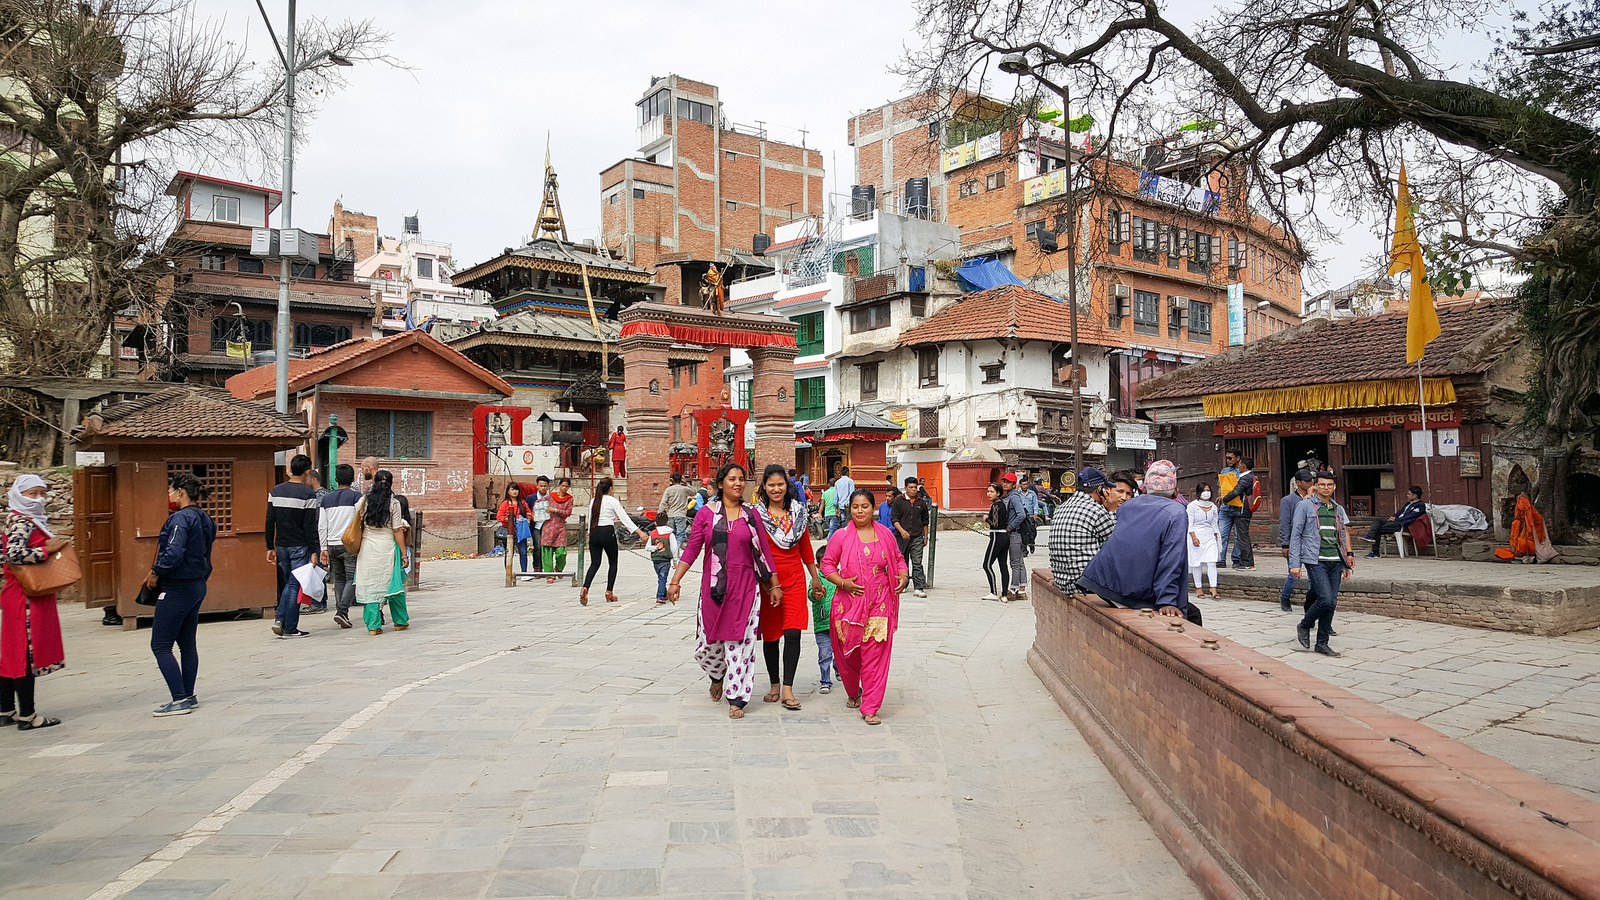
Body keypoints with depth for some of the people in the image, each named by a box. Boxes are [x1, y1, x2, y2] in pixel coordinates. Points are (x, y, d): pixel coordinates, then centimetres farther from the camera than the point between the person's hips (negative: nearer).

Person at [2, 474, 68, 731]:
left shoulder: (33, 521, 14)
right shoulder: (22, 522, -15)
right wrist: (47, 549, -21)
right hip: (26, 597, -10)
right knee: (27, 652, -6)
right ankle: (27, 716, -2)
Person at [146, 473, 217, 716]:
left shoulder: (180, 518, -18)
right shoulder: (204, 519, 11)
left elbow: (174, 553, -27)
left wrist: (156, 572, -11)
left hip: (177, 589, -10)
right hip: (197, 587, 10)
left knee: (160, 646, -2)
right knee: (187, 644, 16)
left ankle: (180, 699, -5)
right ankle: (188, 697, 21)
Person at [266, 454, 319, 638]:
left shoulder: (275, 492, 6)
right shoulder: (307, 494, -12)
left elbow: (270, 522, 7)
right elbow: (310, 526, -13)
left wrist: (270, 547, 13)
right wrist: (314, 551, -10)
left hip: (281, 546, 5)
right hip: (300, 547, -5)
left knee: (285, 584, 17)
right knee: (295, 585, -1)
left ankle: (280, 620, 6)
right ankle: (290, 628, 2)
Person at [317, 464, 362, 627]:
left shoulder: (326, 499, 11)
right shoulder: (356, 496, -4)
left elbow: (322, 527, 10)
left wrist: (324, 549, 13)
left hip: (332, 545, 5)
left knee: (339, 579, 14)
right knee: (352, 578, -4)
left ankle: (341, 612, 14)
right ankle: (342, 611, -17)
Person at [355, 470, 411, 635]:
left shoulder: (364, 501, 3)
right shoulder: (394, 503, -6)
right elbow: (397, 531, -6)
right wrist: (404, 554, -2)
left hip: (367, 547, 2)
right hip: (387, 548, -2)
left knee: (370, 585, 5)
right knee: (394, 583, 10)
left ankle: (373, 625, 5)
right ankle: (400, 621, 21)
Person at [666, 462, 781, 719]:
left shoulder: (751, 514, 5)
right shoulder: (706, 513, 2)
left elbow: (765, 551, 9)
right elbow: (691, 549, 2)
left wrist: (774, 585, 8)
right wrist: (675, 582, -3)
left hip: (745, 587, 0)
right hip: (714, 588, 0)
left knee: (740, 643, -3)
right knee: (708, 644, 5)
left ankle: (736, 699, 8)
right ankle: (717, 676, 38)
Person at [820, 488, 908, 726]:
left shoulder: (885, 534, 6)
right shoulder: (841, 536, -1)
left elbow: (898, 559, 19)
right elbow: (827, 563, 3)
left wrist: (903, 577, 0)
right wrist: (843, 582, -12)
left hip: (878, 605, 1)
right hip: (849, 603, 0)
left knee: (875, 656, -4)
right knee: (848, 653, 10)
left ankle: (870, 709, 3)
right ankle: (853, 693, 39)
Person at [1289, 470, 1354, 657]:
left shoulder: (1338, 510, 16)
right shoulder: (1305, 507, -1)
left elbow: (1343, 537, 21)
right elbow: (1296, 535, -3)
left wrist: (1346, 563, 17)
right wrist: (1295, 564, -9)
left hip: (1335, 562, 6)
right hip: (1316, 561, -5)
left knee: (1332, 603, 3)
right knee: (1326, 600, -16)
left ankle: (1322, 643, 13)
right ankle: (1304, 626, 9)